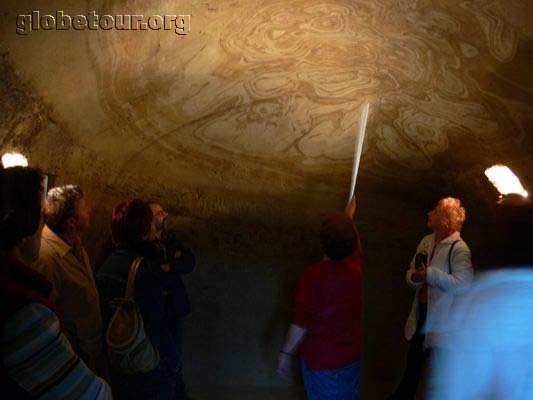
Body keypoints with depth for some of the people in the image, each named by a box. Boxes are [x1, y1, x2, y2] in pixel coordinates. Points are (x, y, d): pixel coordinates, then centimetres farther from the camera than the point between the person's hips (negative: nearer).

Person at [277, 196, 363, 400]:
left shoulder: (313, 275, -26)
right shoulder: (357, 266, -11)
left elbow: (301, 323, -22)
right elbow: (354, 244, 13)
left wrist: (286, 354, -8)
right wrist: (349, 218, 29)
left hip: (321, 358, -5)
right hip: (353, 353, 5)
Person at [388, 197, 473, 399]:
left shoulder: (459, 249, -17)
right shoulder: (426, 241, 6)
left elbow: (463, 282, -26)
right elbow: (411, 271, 12)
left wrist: (430, 274, -24)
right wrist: (414, 277, -11)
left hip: (442, 316, -7)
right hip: (421, 310, 7)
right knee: (413, 359, 22)